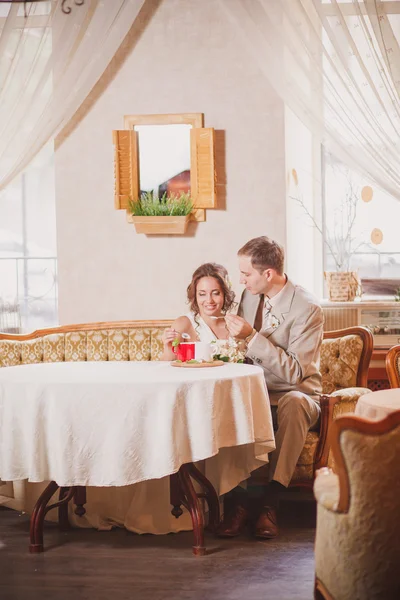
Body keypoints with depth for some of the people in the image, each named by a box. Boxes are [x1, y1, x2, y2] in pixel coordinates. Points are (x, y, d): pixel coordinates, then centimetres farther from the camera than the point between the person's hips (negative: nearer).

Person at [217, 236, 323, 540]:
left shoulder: (307, 308, -15)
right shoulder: (250, 296, 6)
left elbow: (295, 373, -21)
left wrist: (252, 337, -25)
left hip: (293, 396, -5)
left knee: (294, 402, -40)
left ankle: (271, 501, -33)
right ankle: (238, 499, -24)